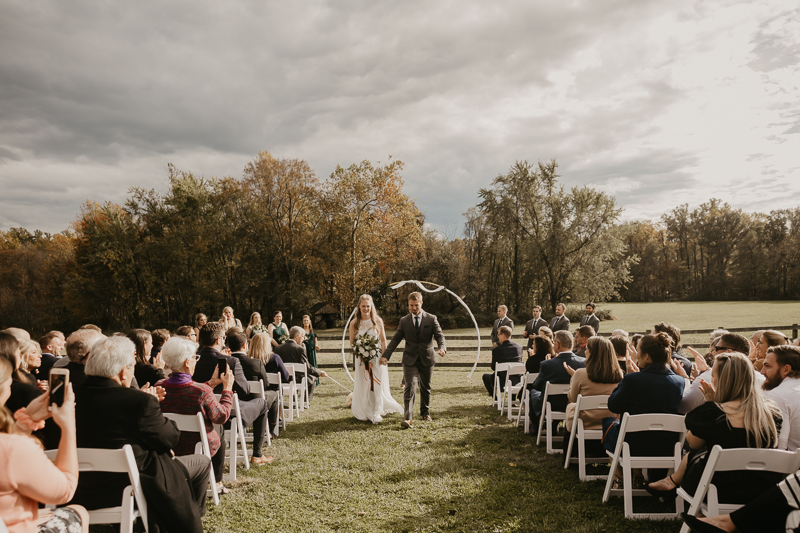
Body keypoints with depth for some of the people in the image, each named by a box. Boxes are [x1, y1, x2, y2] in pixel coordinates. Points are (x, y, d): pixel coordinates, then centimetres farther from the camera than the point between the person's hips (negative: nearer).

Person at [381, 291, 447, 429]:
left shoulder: (431, 319, 0)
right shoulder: (404, 321, 4)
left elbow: (439, 336, -6)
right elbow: (395, 339, 3)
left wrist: (442, 348, -28)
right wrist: (385, 355, -8)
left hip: (427, 359, 1)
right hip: (410, 360, -1)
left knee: (425, 388, 15)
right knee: (410, 387, -13)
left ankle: (425, 412, 36)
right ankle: (407, 419, -18)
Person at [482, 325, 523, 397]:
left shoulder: (496, 350, -13)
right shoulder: (519, 347, -1)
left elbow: (493, 367, -2)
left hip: (502, 383, -4)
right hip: (517, 381, 4)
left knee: (485, 376, 24)